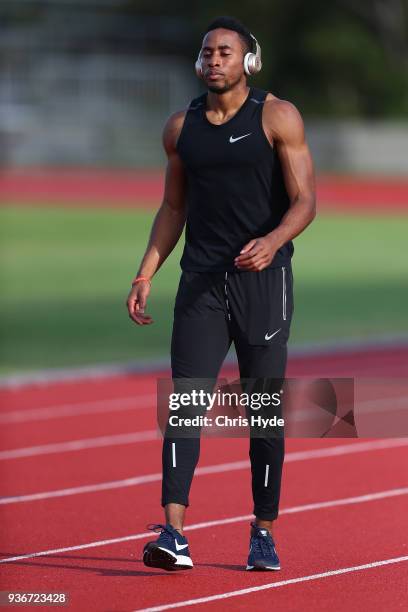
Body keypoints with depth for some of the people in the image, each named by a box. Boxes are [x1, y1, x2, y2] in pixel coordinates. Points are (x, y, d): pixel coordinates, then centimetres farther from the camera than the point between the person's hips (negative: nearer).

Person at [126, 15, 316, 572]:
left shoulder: (277, 118, -3)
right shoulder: (181, 127, 9)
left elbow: (304, 200, -7)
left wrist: (272, 241, -26)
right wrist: (145, 276, 9)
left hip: (263, 278, -2)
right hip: (202, 280, 3)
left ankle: (264, 533, 15)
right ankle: (173, 534, -17)